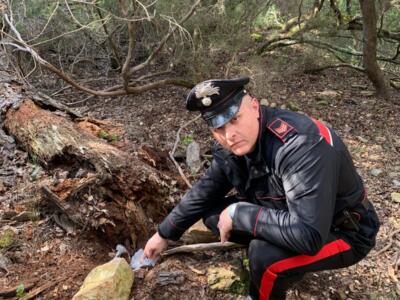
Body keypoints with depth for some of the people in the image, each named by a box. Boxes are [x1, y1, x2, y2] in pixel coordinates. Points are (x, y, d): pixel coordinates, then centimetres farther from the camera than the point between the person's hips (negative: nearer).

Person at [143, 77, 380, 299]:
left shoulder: (300, 145, -36)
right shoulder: (230, 147, -10)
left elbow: (308, 236, -42)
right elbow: (203, 194, 5)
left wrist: (238, 214, -32)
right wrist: (164, 234, 11)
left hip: (344, 231, -7)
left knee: (265, 255, -33)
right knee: (214, 214, -1)